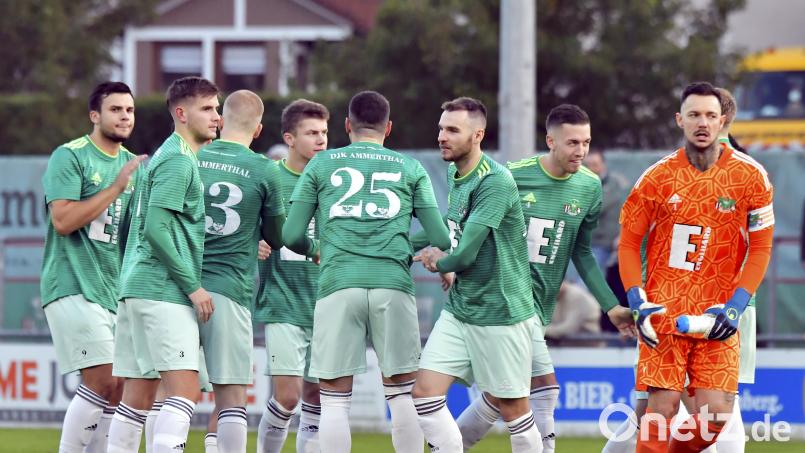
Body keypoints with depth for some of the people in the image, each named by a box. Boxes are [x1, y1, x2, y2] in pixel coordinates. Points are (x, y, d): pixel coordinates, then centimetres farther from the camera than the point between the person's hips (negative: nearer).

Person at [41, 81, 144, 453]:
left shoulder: (133, 164, 16)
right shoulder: (70, 156, -6)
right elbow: (63, 221, -16)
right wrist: (116, 188, -17)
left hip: (114, 290, 8)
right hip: (73, 285, -8)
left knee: (118, 390, 4)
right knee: (102, 381, -17)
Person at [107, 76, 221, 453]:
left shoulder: (172, 155, 21)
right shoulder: (179, 160, -9)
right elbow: (155, 227, -18)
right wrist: (193, 286, -14)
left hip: (138, 290, 10)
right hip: (163, 292, -10)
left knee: (137, 394, 8)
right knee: (184, 390, -15)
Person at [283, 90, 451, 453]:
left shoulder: (321, 165, 11)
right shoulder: (410, 168, 12)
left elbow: (292, 236, 7)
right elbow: (439, 240, 9)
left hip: (338, 286, -1)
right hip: (393, 283, 1)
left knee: (334, 398, 1)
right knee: (402, 393, 8)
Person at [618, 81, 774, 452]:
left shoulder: (750, 176, 0)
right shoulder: (657, 177, 0)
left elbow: (760, 247, 4)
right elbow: (628, 243, 7)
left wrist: (735, 306, -6)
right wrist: (639, 304, -5)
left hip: (717, 317, 1)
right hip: (664, 311, -1)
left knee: (716, 415, -7)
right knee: (663, 406, -9)